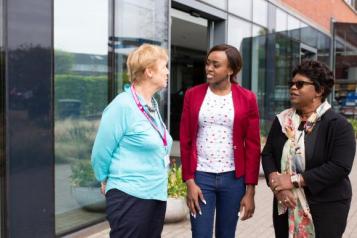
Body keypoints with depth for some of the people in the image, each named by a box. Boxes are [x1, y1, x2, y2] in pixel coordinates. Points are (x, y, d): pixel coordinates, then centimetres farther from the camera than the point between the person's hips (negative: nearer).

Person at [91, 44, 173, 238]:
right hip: (130, 198, -8)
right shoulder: (123, 106, -17)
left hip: (156, 196, 8)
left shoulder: (153, 105, 8)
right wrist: (108, 181, 3)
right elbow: (100, 153, -12)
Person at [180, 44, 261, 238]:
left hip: (233, 178, 1)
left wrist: (250, 189, -2)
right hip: (201, 176, 0)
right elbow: (185, 141, 1)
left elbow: (253, 145, 0)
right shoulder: (193, 95, 0)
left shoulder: (247, 98, -1)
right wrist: (189, 181, -4)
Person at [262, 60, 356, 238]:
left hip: (325, 207, -4)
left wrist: (294, 180, -21)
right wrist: (276, 184, -15)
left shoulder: (338, 125, -10)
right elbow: (267, 153, 3)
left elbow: (340, 167, -19)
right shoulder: (283, 120, 6)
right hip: (286, 205, 5)